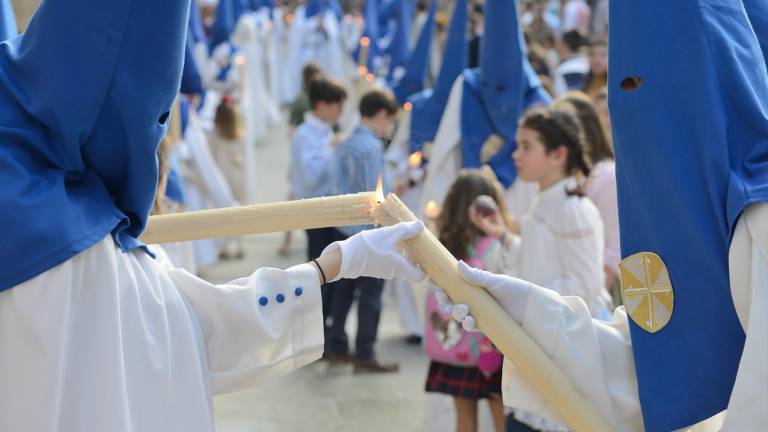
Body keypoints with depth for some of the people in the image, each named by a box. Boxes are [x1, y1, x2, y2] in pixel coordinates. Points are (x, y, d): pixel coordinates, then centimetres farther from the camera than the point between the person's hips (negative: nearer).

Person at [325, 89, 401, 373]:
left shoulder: (346, 144, 9)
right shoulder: (371, 147, -17)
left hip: (346, 228, 8)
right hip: (368, 230, -8)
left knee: (344, 288, 14)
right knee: (370, 293, 0)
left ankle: (336, 348, 21)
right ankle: (364, 356, 5)